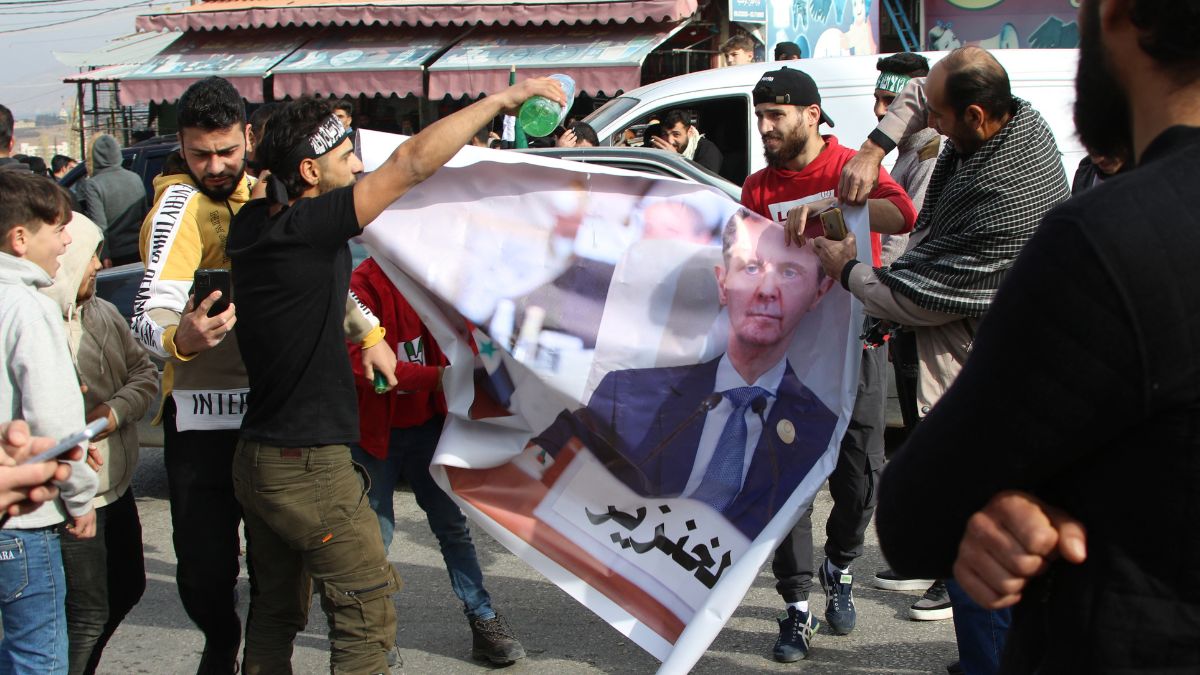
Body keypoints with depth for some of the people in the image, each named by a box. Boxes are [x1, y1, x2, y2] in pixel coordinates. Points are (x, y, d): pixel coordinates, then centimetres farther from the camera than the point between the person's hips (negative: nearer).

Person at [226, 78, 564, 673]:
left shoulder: (252, 224, 1)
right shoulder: (307, 227, -22)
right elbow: (411, 163, -22)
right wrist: (503, 98, -18)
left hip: (256, 461, 9)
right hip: (310, 465, -9)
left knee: (276, 608, 19)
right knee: (367, 609, 2)